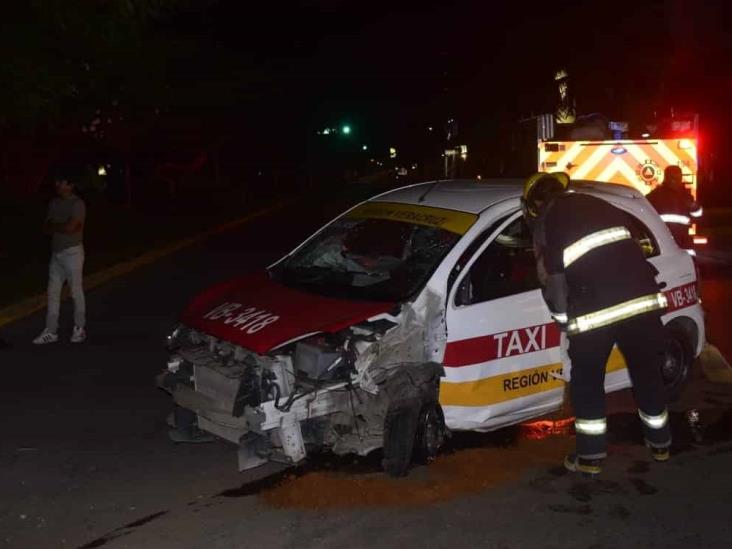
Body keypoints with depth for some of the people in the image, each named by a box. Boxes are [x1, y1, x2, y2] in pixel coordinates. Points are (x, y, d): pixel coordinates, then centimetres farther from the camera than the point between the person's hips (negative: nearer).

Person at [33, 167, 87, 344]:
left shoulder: (77, 204, -11)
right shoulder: (54, 203, 10)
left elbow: (70, 227, -21)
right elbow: (46, 228, 8)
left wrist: (54, 226, -4)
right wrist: (62, 227, -11)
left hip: (72, 253, -7)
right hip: (56, 253, 7)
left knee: (76, 292, 2)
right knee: (53, 292, 6)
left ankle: (80, 329, 14)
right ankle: (51, 331, 10)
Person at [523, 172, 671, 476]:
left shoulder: (544, 222, 11)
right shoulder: (599, 204, 23)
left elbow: (551, 278, 9)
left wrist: (563, 318, 22)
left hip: (595, 309, -4)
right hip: (642, 295, 5)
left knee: (587, 381, 14)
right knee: (648, 371, 21)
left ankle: (591, 456, 18)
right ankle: (660, 443, 37)